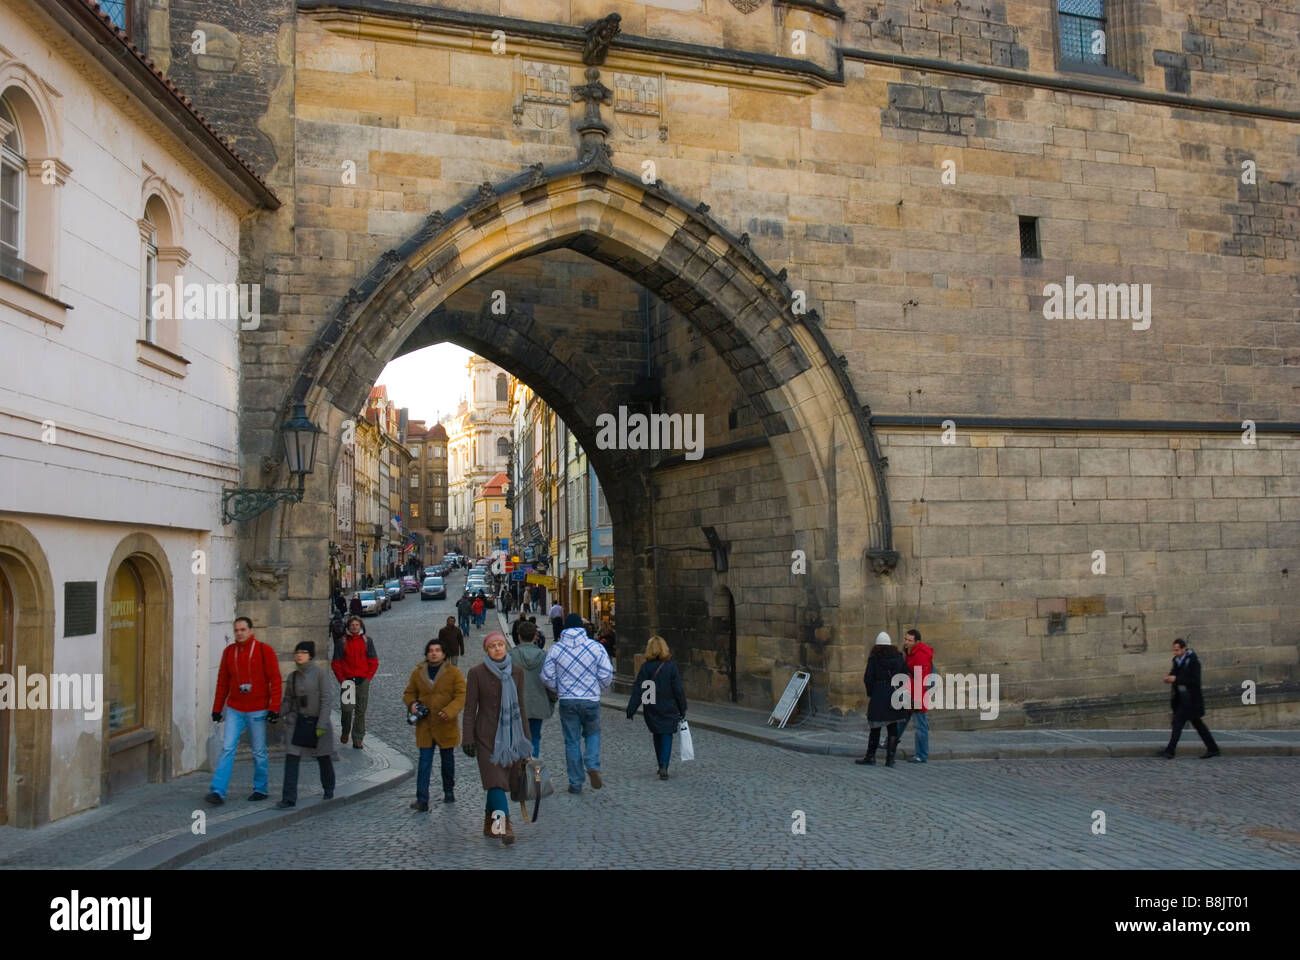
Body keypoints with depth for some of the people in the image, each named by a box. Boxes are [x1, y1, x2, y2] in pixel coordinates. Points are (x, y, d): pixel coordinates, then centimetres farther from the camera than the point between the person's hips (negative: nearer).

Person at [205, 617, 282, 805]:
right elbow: (222, 681, 13)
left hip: (257, 711, -3)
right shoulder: (229, 652, 6)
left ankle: (261, 789, 20)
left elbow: (275, 680, -7)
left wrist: (274, 708, -12)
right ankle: (218, 791, -6)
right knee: (227, 749, -5)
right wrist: (217, 708, 12)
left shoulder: (264, 650, -7)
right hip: (234, 710, 3)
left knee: (259, 752, 6)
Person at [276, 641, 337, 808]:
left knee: (323, 758, 11)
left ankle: (329, 790, 34)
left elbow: (325, 700, -12)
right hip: (297, 722, 3)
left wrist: (321, 725, -17)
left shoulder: (319, 673, -10)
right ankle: (289, 798, -4)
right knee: (291, 758, -8)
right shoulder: (292, 677, 4)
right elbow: (288, 700, 12)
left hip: (318, 721, -3)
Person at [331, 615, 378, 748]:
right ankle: (345, 732, 23)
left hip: (363, 681, 1)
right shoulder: (342, 642, 3)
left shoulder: (367, 641, 5)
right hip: (347, 680, -1)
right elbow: (336, 662, 5)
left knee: (361, 711, 1)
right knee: (347, 708, -4)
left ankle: (357, 739, 8)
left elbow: (374, 662, 7)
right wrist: (341, 679, -3)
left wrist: (367, 677, -2)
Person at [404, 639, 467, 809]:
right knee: (424, 763, -3)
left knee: (447, 760, 14)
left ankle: (449, 792, 33)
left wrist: (450, 711, -25)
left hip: (446, 725, -1)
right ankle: (422, 800, -3)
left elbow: (461, 695, -9)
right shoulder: (417, 673, 4)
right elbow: (409, 693, 15)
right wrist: (411, 704, -8)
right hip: (424, 725, 1)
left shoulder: (454, 672, -4)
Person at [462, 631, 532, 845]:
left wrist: (524, 735, 12)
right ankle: (504, 824, -17)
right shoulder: (477, 673, -6)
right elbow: (470, 708, -4)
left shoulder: (516, 671, 5)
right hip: (487, 735, -4)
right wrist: (468, 738, -8)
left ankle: (490, 824, 22)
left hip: (509, 734, 4)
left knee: (499, 779, 9)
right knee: (495, 779, -12)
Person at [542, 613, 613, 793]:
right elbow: (607, 675, -6)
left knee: (571, 741, 8)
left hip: (567, 702, 0)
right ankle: (593, 765, -6)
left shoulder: (556, 649, -1)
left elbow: (547, 676, 1)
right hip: (591, 700, 0)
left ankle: (575, 784, 11)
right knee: (593, 733, 19)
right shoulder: (596, 647, -4)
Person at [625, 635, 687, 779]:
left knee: (657, 735, 17)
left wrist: (631, 710, 0)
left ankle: (661, 766, 23)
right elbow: (678, 690, -5)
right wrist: (682, 709, 3)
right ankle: (664, 767, -14)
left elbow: (637, 690, -3)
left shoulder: (645, 667, -3)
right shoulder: (671, 666, -7)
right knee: (667, 735, 3)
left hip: (651, 710, 2)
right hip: (669, 709, -2)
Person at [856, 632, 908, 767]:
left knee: (876, 727, 7)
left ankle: (870, 757, 14)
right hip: (895, 695, 3)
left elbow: (868, 679, -8)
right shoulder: (898, 657, 5)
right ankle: (890, 759, 7)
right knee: (893, 728, 8)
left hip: (879, 695, -3)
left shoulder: (874, 659, -5)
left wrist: (869, 694, 4)